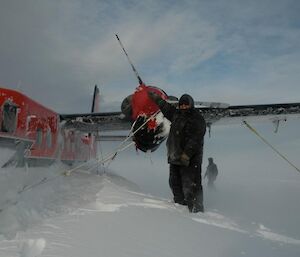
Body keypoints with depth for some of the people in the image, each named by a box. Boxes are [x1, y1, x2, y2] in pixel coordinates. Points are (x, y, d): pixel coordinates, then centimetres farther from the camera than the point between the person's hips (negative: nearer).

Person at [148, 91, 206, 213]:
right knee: (175, 184, 14)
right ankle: (180, 205, 26)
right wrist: (156, 98, 43)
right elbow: (166, 107, 34)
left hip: (190, 159, -8)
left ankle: (197, 210, -6)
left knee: (190, 185, -11)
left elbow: (195, 139, -17)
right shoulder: (176, 114, 14)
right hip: (175, 157, 8)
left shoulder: (197, 119, -7)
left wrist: (186, 154, -25)